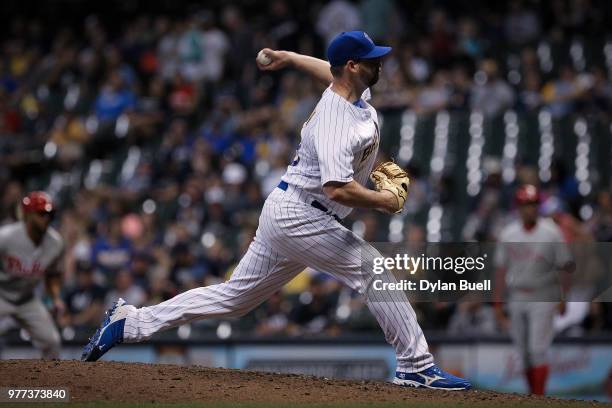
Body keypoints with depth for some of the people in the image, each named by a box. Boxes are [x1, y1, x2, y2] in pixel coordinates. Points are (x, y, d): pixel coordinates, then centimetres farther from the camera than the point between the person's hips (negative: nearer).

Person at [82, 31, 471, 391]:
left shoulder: (353, 88, 6)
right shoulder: (336, 121, -24)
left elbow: (331, 69, 32)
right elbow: (337, 187, -34)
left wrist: (289, 58, 46)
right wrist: (381, 200, -18)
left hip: (283, 213, 10)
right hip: (299, 215, -10)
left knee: (235, 296, 12)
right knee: (376, 270, -9)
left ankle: (130, 322, 15)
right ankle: (417, 367, -6)